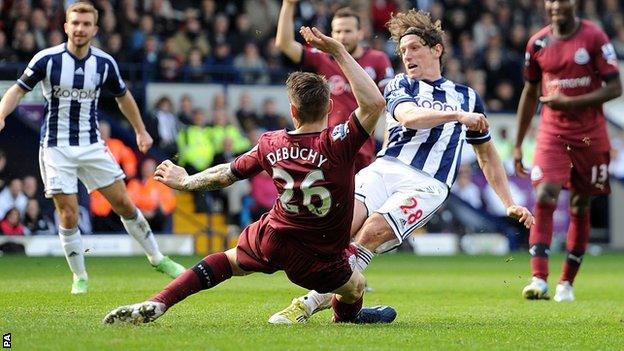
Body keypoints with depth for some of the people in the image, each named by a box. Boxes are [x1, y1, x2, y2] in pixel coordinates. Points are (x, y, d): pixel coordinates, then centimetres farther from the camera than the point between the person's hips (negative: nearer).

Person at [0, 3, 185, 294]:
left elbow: (123, 96, 14)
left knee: (124, 204, 3)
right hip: (56, 148, -2)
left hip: (92, 145, 3)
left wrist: (141, 131, 20)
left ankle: (157, 258, 19)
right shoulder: (47, 59, -12)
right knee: (68, 216, -7)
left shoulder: (104, 63, -3)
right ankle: (80, 277, 10)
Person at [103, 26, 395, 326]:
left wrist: (186, 182, 26)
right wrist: (339, 52, -28)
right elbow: (375, 103, -33)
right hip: (318, 261, -4)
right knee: (355, 287, 24)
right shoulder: (336, 144, -25)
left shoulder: (270, 144, -9)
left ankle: (156, 305, 16)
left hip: (272, 236, 4)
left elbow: (226, 174, 6)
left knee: (229, 260, 29)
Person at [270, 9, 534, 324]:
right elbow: (409, 117, -7)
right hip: (385, 168, 2)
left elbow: (487, 154, 31)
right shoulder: (400, 86, 17)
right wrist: (457, 115, -18)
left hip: (427, 185, -1)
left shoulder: (467, 96, 22)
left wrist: (509, 204, 26)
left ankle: (312, 302, -24)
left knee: (372, 232, -26)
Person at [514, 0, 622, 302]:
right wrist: (518, 144, 14)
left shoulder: (594, 37, -6)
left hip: (590, 135, -1)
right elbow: (530, 94, 15)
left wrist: (571, 102, -19)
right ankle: (539, 279, -24)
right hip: (552, 132, 1)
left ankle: (567, 283, 17)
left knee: (580, 207, 6)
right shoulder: (537, 43, 5)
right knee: (544, 198, -17)